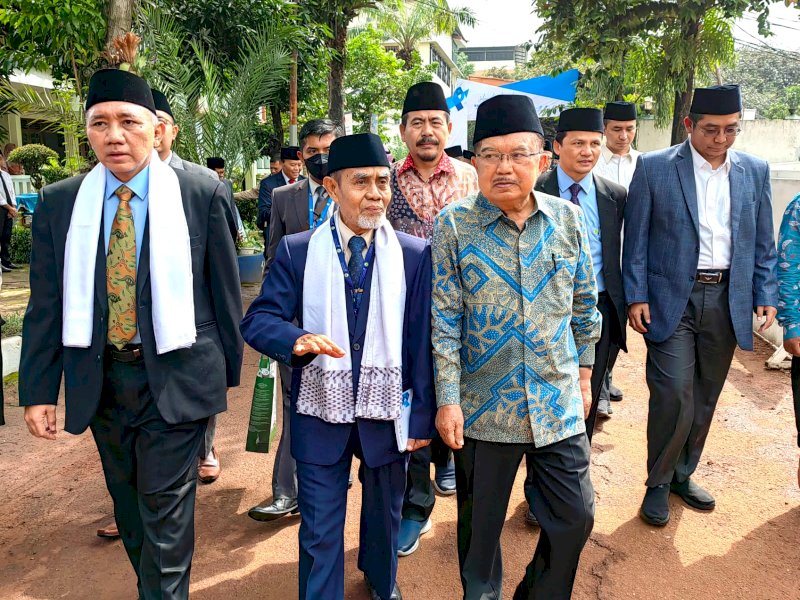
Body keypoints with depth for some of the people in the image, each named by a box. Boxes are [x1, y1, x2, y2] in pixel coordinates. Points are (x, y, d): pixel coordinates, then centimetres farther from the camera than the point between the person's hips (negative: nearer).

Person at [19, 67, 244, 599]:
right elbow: (46, 306, 4)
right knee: (130, 508, 19)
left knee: (166, 515, 2)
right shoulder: (58, 202, 2)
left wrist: (228, 370, 2)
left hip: (175, 377, -3)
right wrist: (38, 390, 2)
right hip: (99, 378, 4)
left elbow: (225, 290, -2)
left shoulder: (203, 194, -7)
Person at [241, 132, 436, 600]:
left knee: (385, 514, 24)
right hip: (321, 410, -1)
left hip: (387, 410, 2)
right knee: (320, 531, 10)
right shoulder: (297, 251, -5)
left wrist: (423, 417, -4)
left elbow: (423, 342, -4)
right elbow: (258, 319, -7)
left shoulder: (415, 255, -5)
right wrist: (296, 339, -29)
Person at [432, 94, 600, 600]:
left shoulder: (569, 219, -1)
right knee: (480, 525, 14)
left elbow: (585, 305, 9)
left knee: (576, 517, 12)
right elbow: (445, 320, -7)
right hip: (483, 407, -2)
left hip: (560, 405, 3)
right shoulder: (454, 224, -8)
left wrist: (584, 374, 12)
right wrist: (448, 400, -9)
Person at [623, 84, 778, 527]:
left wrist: (766, 295, 5)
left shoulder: (754, 171, 8)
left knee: (705, 398, 12)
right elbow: (636, 238, -3)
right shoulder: (654, 167, -3)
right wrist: (636, 297, -7)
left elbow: (763, 242, 12)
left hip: (727, 300, 4)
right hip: (672, 299, -4)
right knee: (674, 395, -8)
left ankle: (683, 474, 31)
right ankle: (659, 483, 13)